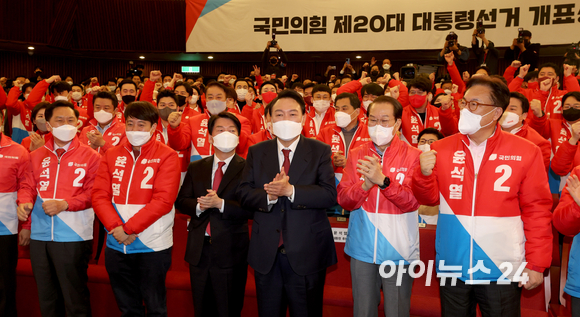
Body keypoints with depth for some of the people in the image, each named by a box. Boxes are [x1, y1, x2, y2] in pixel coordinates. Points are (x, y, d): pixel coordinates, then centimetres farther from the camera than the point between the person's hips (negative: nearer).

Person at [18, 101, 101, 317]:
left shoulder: (90, 156, -2)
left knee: (75, 297, 3)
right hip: (39, 236, 5)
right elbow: (31, 188, 13)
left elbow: (93, 193, -7)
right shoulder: (36, 156, 11)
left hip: (73, 236, -4)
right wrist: (26, 203, -8)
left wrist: (65, 204, -19)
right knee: (46, 296, 17)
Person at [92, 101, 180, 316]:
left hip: (152, 245, -4)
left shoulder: (166, 156, -6)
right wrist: (115, 227, -15)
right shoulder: (111, 155, 8)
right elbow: (99, 196, 1)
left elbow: (163, 200, -15)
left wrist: (129, 228, -17)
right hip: (116, 245, 4)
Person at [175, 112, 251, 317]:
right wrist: (198, 206, -13)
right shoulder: (196, 168, 10)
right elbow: (181, 202, 7)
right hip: (199, 250, 4)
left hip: (230, 251, -4)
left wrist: (221, 204, -23)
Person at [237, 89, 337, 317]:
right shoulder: (256, 152, 6)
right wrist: (268, 195, -21)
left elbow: (330, 195, -14)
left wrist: (291, 191, -25)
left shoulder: (320, 151, -2)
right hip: (266, 254, 2)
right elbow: (244, 194, -1)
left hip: (307, 254, -2)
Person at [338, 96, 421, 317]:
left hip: (398, 250, -2)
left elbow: (412, 201, -13)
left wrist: (382, 180, -27)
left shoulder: (412, 156, -6)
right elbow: (343, 200, -2)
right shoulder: (356, 155, 3)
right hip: (362, 249, 3)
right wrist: (365, 184, -21)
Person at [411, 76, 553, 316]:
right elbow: (429, 199, 4)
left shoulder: (526, 152, -7)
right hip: (452, 267, 2)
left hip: (502, 270, -2)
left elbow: (537, 211, -3)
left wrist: (537, 264, -3)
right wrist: (424, 174, -16)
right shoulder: (441, 149, -1)